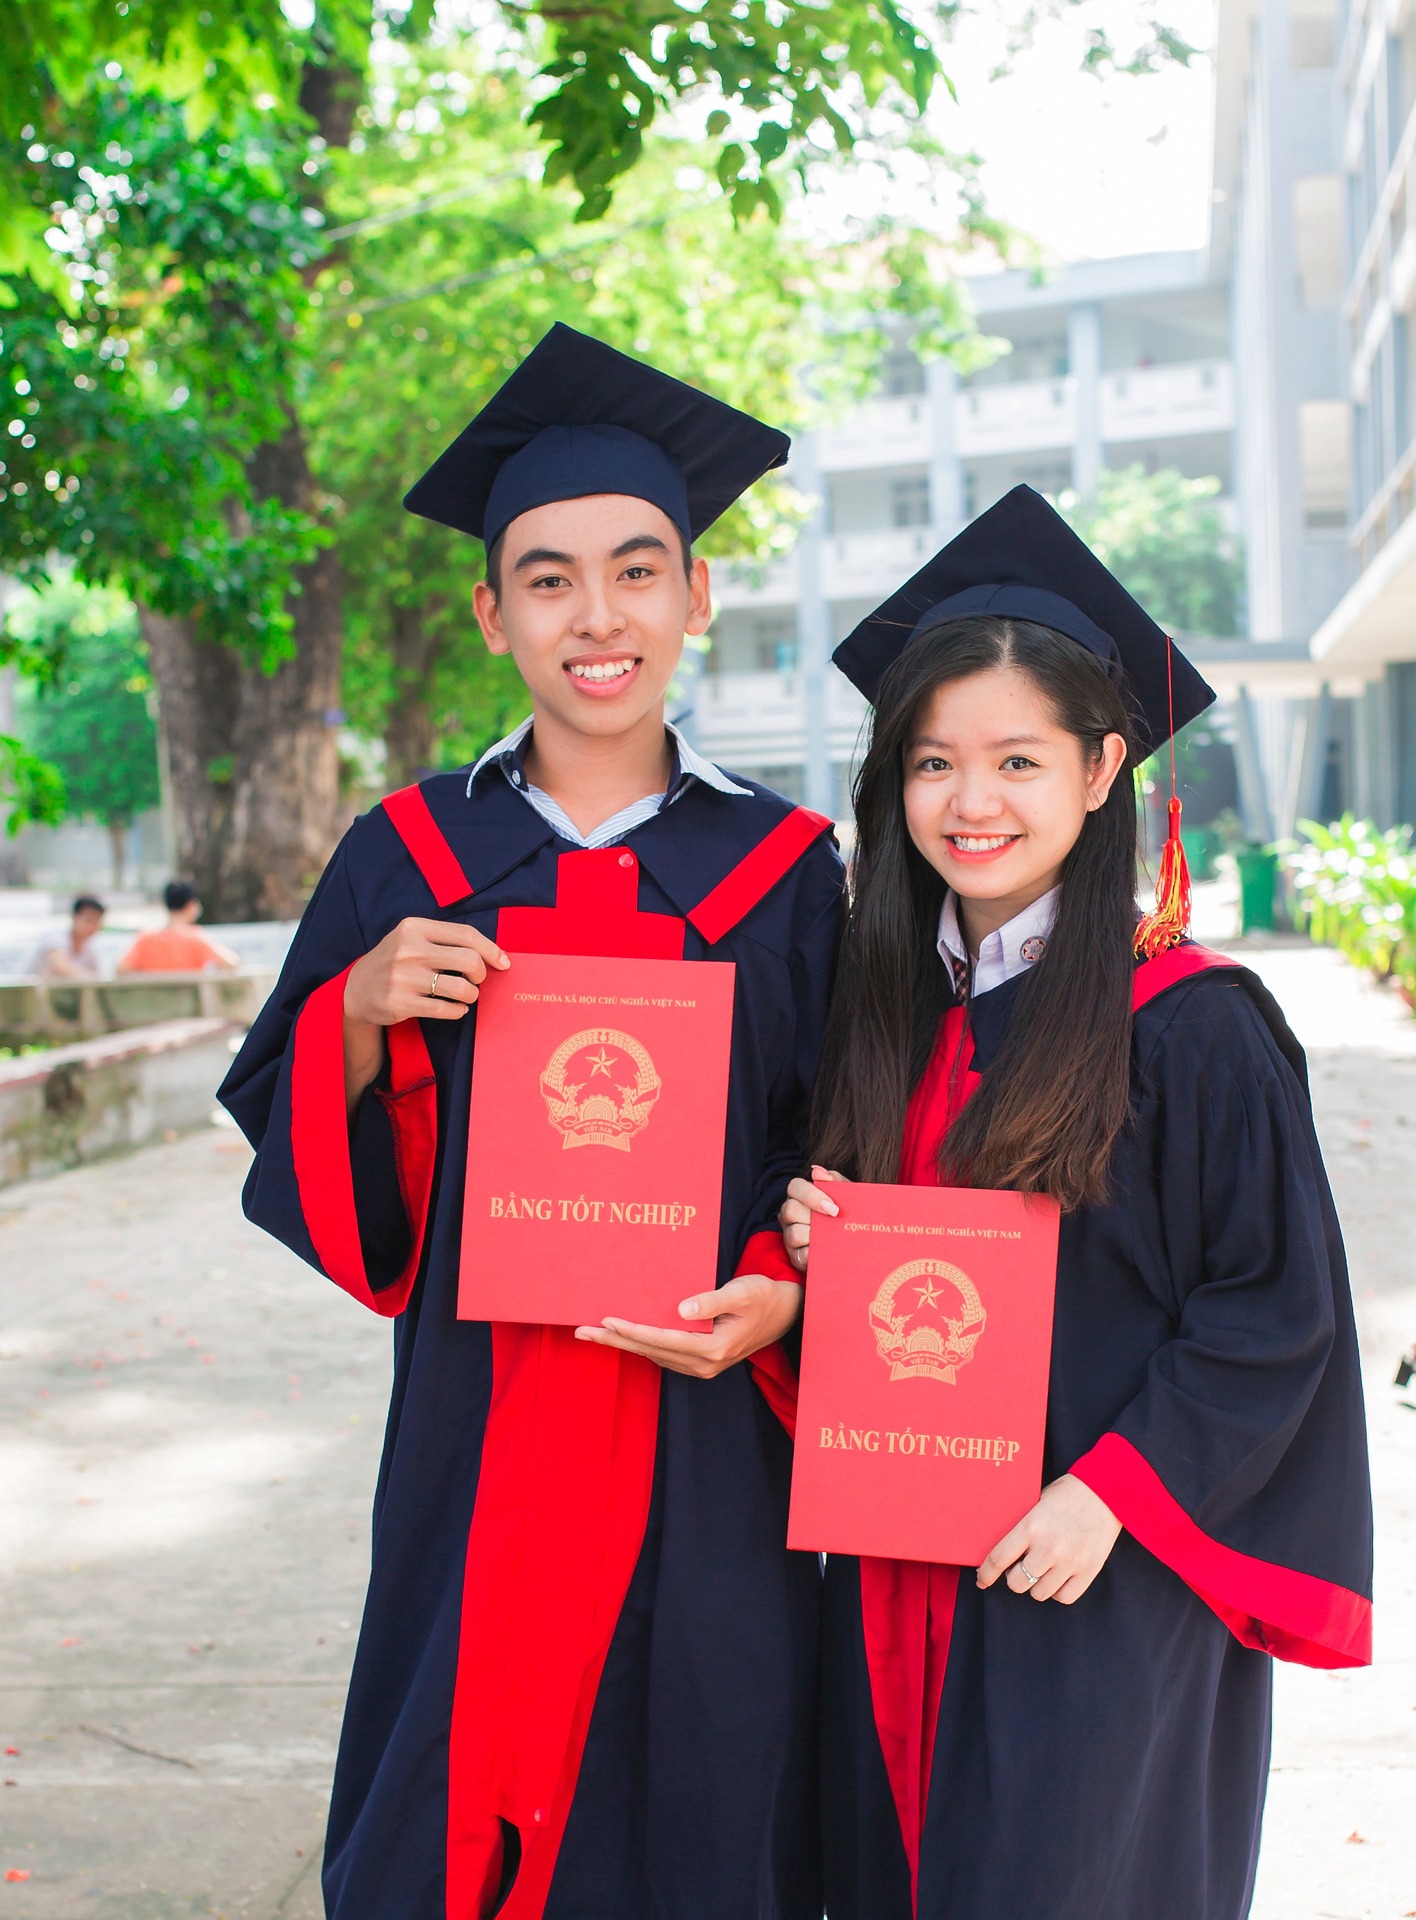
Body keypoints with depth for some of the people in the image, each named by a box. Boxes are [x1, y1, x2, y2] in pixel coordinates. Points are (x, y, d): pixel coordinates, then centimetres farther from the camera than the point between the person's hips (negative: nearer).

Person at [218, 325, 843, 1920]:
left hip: (712, 1443, 0)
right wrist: (361, 1014, -13)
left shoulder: (783, 870, 1)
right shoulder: (408, 859, 3)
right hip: (477, 1438, 1)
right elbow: (290, 1141, 6)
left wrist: (780, 1295, -13)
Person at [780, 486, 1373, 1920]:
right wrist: (817, 1250, -5)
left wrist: (1112, 1492, -18)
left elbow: (1275, 1308, -12)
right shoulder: (892, 1012, 5)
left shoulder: (1187, 1023, -13)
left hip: (1097, 1586, -6)